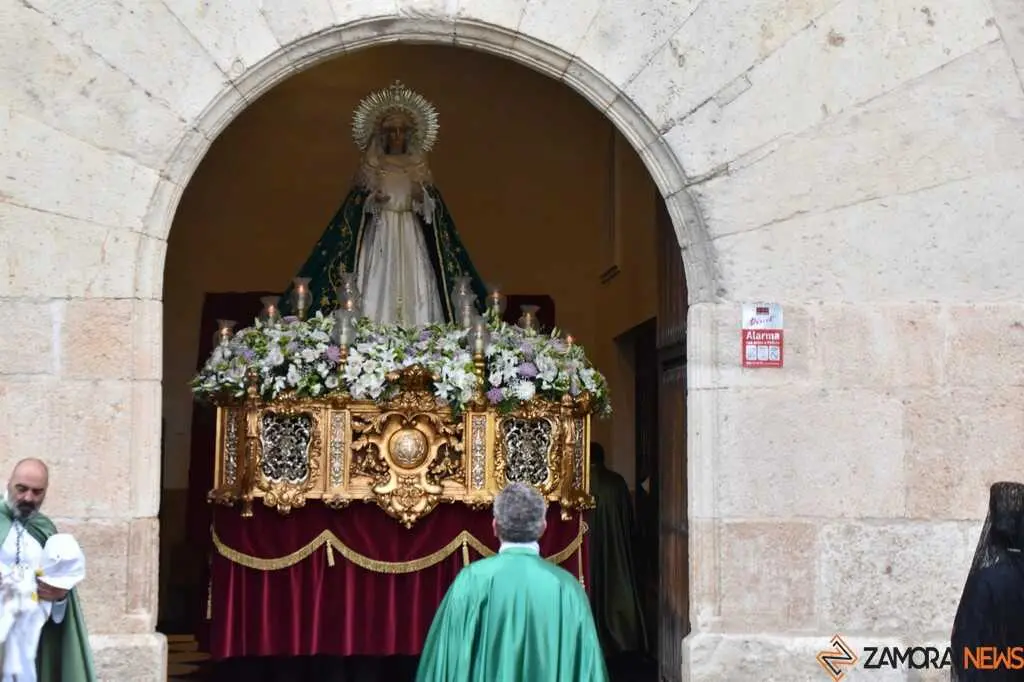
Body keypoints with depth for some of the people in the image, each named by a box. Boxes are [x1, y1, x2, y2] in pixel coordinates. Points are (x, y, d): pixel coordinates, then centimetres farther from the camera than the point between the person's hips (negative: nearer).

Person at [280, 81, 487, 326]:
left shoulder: (418, 165, 10)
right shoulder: (373, 164, 6)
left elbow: (429, 206, 6)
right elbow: (356, 203, 3)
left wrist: (420, 197, -15)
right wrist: (372, 200, -17)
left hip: (411, 233, 1)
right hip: (380, 232, -1)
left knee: (413, 285, -6)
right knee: (379, 285, -9)